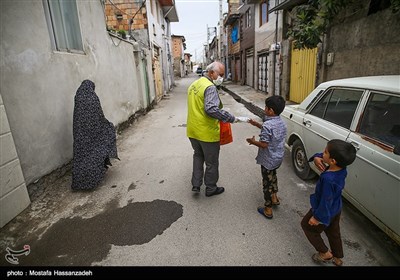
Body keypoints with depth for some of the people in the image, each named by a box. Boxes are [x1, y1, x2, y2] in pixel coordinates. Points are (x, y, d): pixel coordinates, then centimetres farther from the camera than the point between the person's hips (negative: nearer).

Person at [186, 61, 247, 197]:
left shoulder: (194, 84, 10)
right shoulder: (210, 87, -19)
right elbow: (211, 109, -32)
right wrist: (233, 119, -31)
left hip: (192, 131, 8)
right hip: (207, 133, -8)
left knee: (198, 156, 27)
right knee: (211, 162, 11)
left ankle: (196, 185, 30)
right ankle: (211, 189, 28)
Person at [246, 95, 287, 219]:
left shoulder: (267, 125, -28)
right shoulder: (281, 123, 0)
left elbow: (264, 144, -28)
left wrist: (253, 142, -10)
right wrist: (257, 124, 14)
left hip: (268, 160, -8)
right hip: (278, 157, 8)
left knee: (267, 182, 6)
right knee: (273, 176, 30)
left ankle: (268, 209, 19)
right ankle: (274, 198, 45)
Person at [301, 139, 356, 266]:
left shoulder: (328, 179, -40)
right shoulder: (342, 168, -15)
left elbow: (326, 201, -30)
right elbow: (321, 156, 0)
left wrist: (317, 217, -17)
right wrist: (316, 158, -23)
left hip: (326, 211, -7)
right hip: (336, 208, 8)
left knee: (307, 225, 19)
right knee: (333, 232, 28)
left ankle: (325, 253, 31)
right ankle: (338, 258, 48)